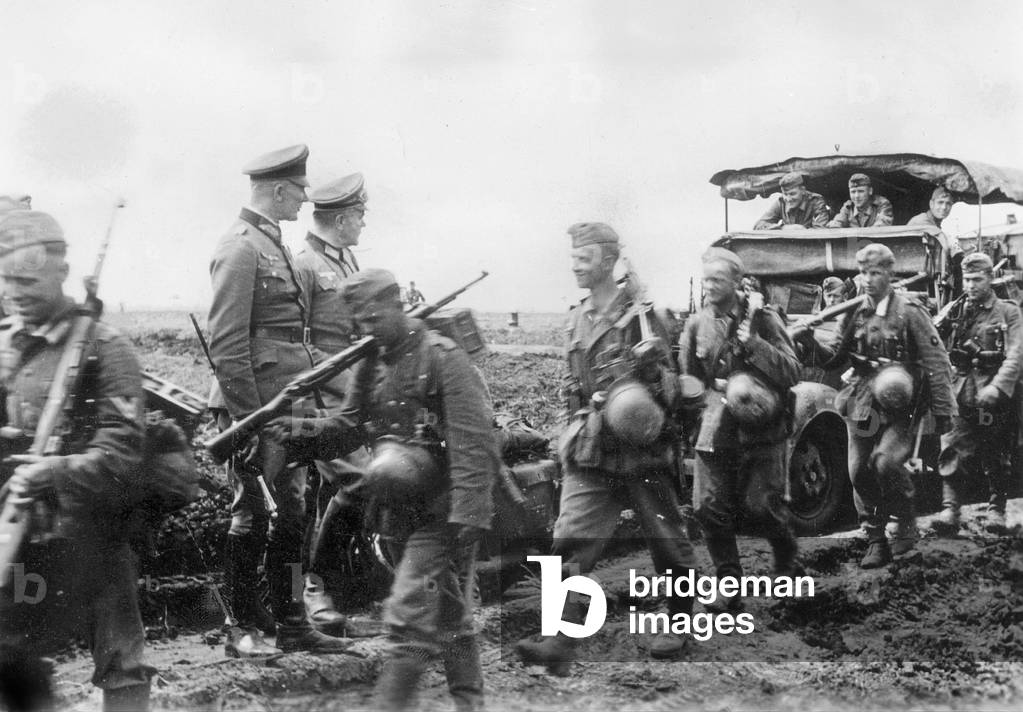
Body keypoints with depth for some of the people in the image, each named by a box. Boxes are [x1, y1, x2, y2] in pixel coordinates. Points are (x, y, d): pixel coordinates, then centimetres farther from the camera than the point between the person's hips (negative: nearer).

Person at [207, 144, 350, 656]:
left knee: (291, 511, 12)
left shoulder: (274, 244, 16)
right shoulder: (240, 248, -13)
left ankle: (291, 623, 20)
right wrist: (249, 417, -20)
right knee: (253, 513, -2)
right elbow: (226, 344, -18)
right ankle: (244, 629, 9)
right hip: (256, 403, -9)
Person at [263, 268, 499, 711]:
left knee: (408, 611, -13)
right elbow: (348, 427, 9)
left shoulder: (442, 357, -13)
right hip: (397, 511, 8)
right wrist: (299, 430, -10)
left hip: (441, 512, -8)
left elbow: (472, 443, -19)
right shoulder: (371, 365, 11)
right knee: (448, 612, 17)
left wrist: (467, 515, -26)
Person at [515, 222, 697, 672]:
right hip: (590, 452, 5)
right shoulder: (577, 319, 11)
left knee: (666, 541, 9)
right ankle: (561, 640, -13)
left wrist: (650, 364, -24)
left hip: (640, 449, -5)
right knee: (571, 542, -8)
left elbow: (669, 388, -7)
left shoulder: (639, 315, -8)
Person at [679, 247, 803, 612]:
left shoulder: (762, 318, -4)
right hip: (715, 433, 3)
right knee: (710, 508, -4)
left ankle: (787, 556, 28)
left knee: (760, 507, -3)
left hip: (760, 431, -3)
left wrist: (753, 344, -19)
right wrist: (715, 391, -6)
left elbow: (791, 373, -9)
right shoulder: (697, 325, 5)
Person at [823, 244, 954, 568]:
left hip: (901, 409, -5)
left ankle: (907, 522, 3)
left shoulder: (909, 313, -7)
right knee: (860, 472, 3)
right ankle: (875, 542, 16)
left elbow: (937, 362, -7)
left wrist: (943, 410, -9)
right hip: (863, 405, 5)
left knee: (886, 461, -22)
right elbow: (835, 359, 12)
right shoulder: (855, 315, 8)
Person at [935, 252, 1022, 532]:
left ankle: (996, 509, 18)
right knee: (953, 452, -7)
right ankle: (950, 508, -8)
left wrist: (997, 387, -23)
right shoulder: (955, 312, 11)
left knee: (995, 456, 7)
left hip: (992, 395, -2)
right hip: (959, 393, 2)